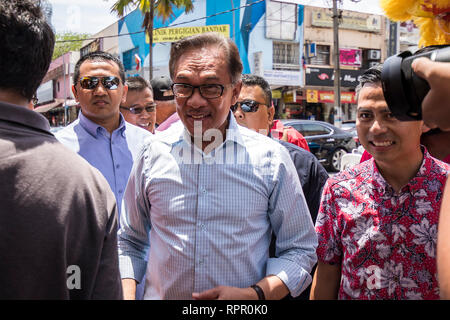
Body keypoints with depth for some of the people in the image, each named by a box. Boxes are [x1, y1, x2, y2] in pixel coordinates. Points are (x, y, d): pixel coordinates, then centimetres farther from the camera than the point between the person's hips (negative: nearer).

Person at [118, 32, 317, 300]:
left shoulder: (271, 158, -9)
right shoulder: (153, 154, -5)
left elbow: (301, 249, -4)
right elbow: (130, 242, 5)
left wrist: (255, 294, -19)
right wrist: (127, 295, -10)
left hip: (245, 301, -1)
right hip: (160, 295, 2)